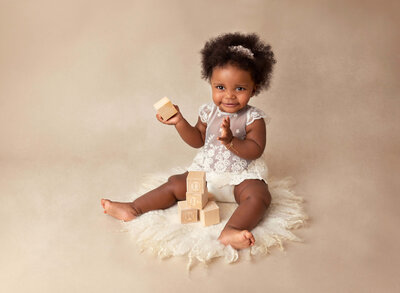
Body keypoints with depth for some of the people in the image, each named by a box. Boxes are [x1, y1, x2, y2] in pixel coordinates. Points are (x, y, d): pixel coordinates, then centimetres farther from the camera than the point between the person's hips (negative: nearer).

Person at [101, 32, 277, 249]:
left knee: (259, 196, -31)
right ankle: (133, 209, 2)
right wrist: (180, 122, -6)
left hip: (241, 176, -4)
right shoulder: (208, 112, 1)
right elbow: (198, 140, 9)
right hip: (206, 172, 4)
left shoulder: (253, 118, -11)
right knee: (175, 185, -4)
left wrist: (230, 140, -34)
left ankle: (230, 232, -51)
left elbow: (255, 151, -19)